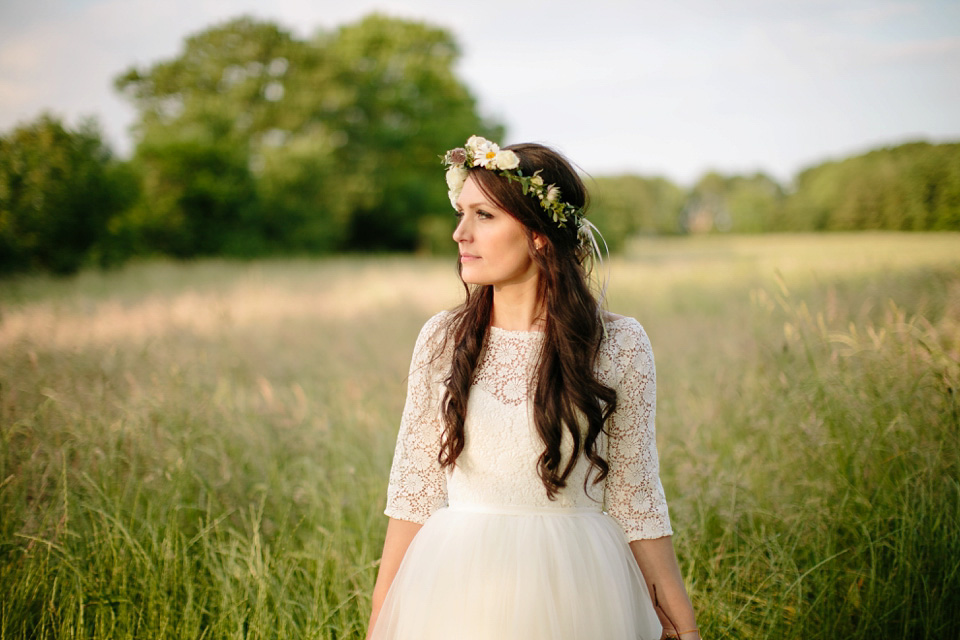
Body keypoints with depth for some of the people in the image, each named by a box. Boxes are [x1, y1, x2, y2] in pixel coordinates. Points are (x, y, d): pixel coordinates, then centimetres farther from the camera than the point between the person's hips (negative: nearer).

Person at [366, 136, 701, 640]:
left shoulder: (620, 344, -8)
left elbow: (635, 501, -2)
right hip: (458, 593, 2)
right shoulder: (442, 339, -2)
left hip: (571, 595, -1)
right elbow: (413, 493, 2)